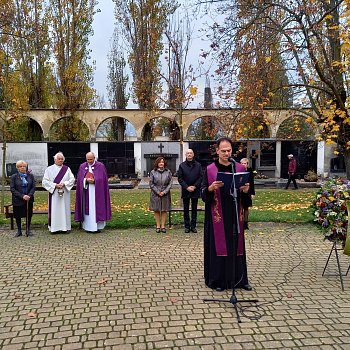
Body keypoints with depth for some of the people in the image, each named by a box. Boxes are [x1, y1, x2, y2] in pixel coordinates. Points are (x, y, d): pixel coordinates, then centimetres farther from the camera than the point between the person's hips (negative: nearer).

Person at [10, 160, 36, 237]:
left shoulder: (30, 176, 3)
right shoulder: (14, 177, -2)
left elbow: (33, 187, 1)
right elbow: (12, 189, -7)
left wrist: (29, 195, -16)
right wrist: (22, 196, -18)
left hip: (29, 199, 1)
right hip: (18, 200, -1)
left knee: (29, 215, 7)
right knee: (18, 216, 7)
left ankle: (28, 230, 19)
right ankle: (19, 231, 20)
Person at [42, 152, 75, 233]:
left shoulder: (67, 169, 9)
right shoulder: (49, 169, 4)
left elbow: (72, 179, 3)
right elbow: (45, 181, -2)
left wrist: (64, 184, -13)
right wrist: (55, 185, -13)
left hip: (65, 194, 2)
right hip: (54, 194, -1)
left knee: (65, 210, 3)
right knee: (54, 210, -1)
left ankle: (65, 227, 10)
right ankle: (53, 227, 5)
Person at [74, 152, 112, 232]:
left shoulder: (100, 166, 1)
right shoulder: (82, 167, 8)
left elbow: (102, 179, -4)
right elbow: (80, 179, 4)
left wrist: (94, 180, -18)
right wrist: (86, 180, -15)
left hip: (97, 191, -2)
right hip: (86, 191, 2)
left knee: (97, 208, -1)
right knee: (87, 208, 2)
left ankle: (97, 226, 6)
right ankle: (88, 226, 8)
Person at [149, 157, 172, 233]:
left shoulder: (168, 172, 2)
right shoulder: (153, 172, 0)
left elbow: (170, 183, -1)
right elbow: (151, 184, -2)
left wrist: (164, 192, -11)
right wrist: (158, 192, -9)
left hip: (165, 194, 1)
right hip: (155, 194, 0)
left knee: (164, 210, 6)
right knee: (156, 210, 6)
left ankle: (163, 226, 15)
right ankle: (158, 226, 16)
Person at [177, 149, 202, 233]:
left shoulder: (198, 165, 4)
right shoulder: (182, 165, 2)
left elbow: (200, 177, 1)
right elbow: (180, 178, -1)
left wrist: (194, 186, -11)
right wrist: (187, 187, -11)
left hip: (195, 190, 1)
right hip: (185, 191, 0)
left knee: (194, 209, 7)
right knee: (186, 209, 6)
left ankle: (193, 226, 15)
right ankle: (187, 226, 12)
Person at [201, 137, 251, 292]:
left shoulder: (239, 168, 6)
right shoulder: (210, 170, -2)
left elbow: (246, 189, 11)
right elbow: (203, 193, -3)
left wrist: (246, 189, -12)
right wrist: (211, 188, -23)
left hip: (234, 214, 3)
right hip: (217, 215, -3)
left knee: (236, 245, 9)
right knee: (218, 245, 2)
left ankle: (239, 279, 21)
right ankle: (218, 280, 14)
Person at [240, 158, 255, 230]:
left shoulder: (250, 171, 3)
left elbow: (252, 183, 5)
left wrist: (252, 193, 1)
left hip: (247, 192, 2)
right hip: (239, 192, -2)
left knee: (246, 208, 9)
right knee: (240, 208, -1)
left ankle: (245, 223, 18)